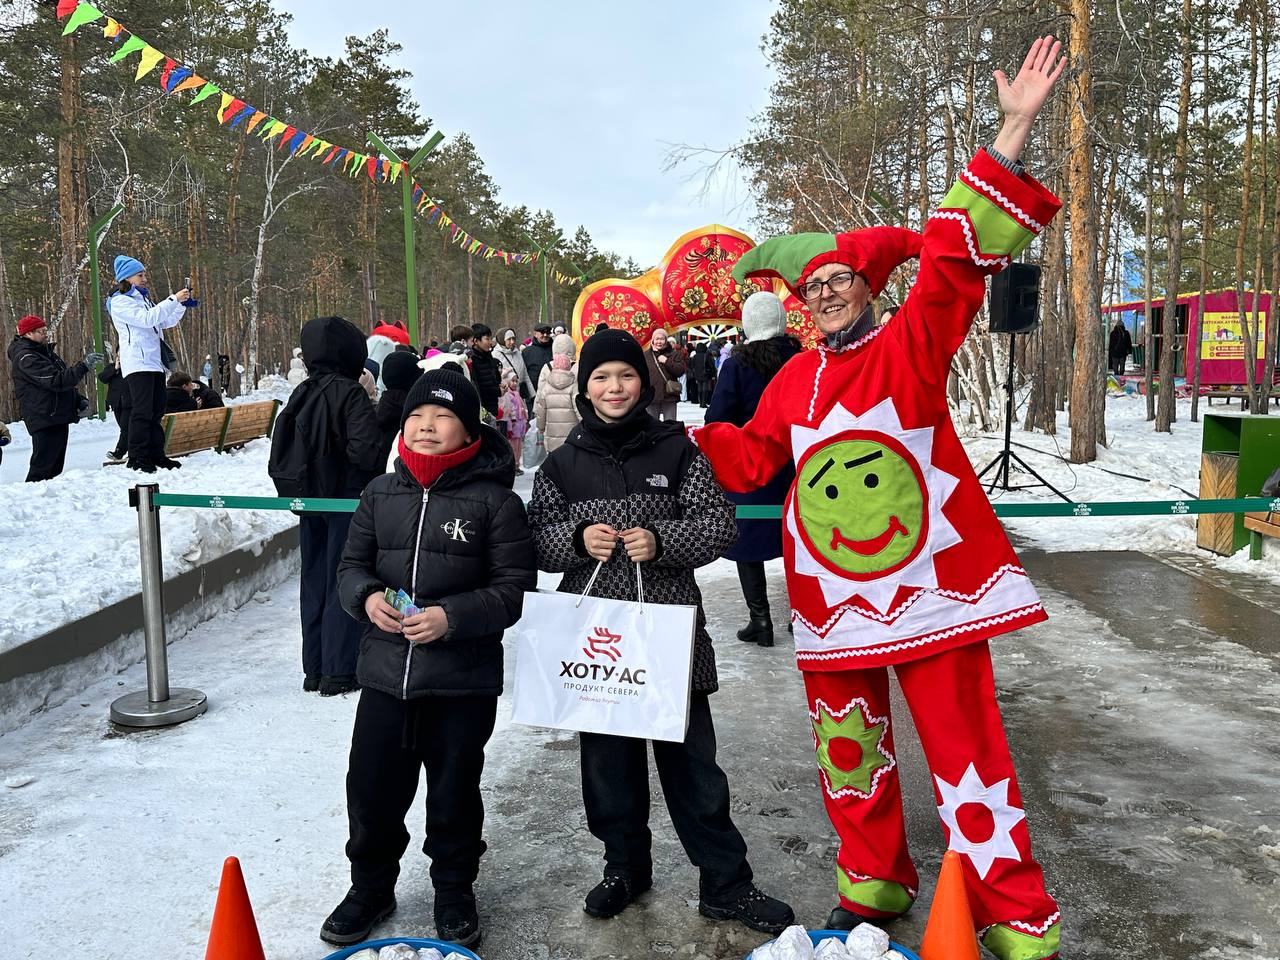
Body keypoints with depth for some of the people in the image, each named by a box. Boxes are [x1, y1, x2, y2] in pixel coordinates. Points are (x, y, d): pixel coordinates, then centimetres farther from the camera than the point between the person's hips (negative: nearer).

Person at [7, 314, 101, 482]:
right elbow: (56, 381, -24)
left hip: (58, 418, 10)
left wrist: (78, 400, 13)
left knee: (55, 468, 13)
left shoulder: (44, 351, 18)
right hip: (45, 419, -10)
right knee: (42, 469, -13)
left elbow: (62, 380, 27)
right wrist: (84, 365, -24)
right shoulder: (25, 357, -14)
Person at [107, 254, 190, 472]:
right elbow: (146, 319, -18)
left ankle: (156, 454, 13)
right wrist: (173, 300, -19)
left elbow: (166, 322, 22)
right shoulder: (120, 302, -4)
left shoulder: (143, 299, 23)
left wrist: (182, 304, 6)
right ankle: (138, 458, -11)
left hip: (155, 362, 9)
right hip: (137, 363, -9)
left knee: (157, 410, 8)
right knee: (142, 411, -12)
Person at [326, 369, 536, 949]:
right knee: (371, 789, 11)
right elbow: (352, 565, 11)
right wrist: (366, 596, -11)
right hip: (385, 672, 3)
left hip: (464, 681, -3)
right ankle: (370, 887, 36)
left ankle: (454, 892, 36)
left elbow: (514, 587, -9)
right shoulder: (381, 493, 5)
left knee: (454, 793, 12)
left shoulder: (493, 499, -8)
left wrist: (453, 616, -22)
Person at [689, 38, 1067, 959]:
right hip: (831, 595, 6)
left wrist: (1012, 134, -23)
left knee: (964, 746, -2)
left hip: (928, 582, -5)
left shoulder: (912, 345, -4)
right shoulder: (793, 380, 11)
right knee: (849, 750, 16)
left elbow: (959, 257, -15)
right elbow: (753, 456, 19)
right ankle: (875, 884, 37)